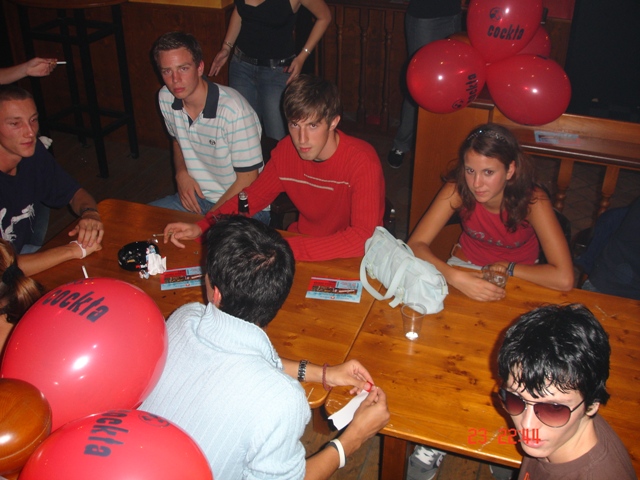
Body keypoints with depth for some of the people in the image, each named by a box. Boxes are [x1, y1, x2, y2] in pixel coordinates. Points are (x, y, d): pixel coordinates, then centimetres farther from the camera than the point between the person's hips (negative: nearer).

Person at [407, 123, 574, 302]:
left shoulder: (532, 200, -27)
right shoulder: (458, 189, -23)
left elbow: (564, 279, -31)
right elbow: (415, 245, -25)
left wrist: (507, 268, -22)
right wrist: (455, 277, -40)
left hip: (519, 277, 1)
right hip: (466, 265, 0)